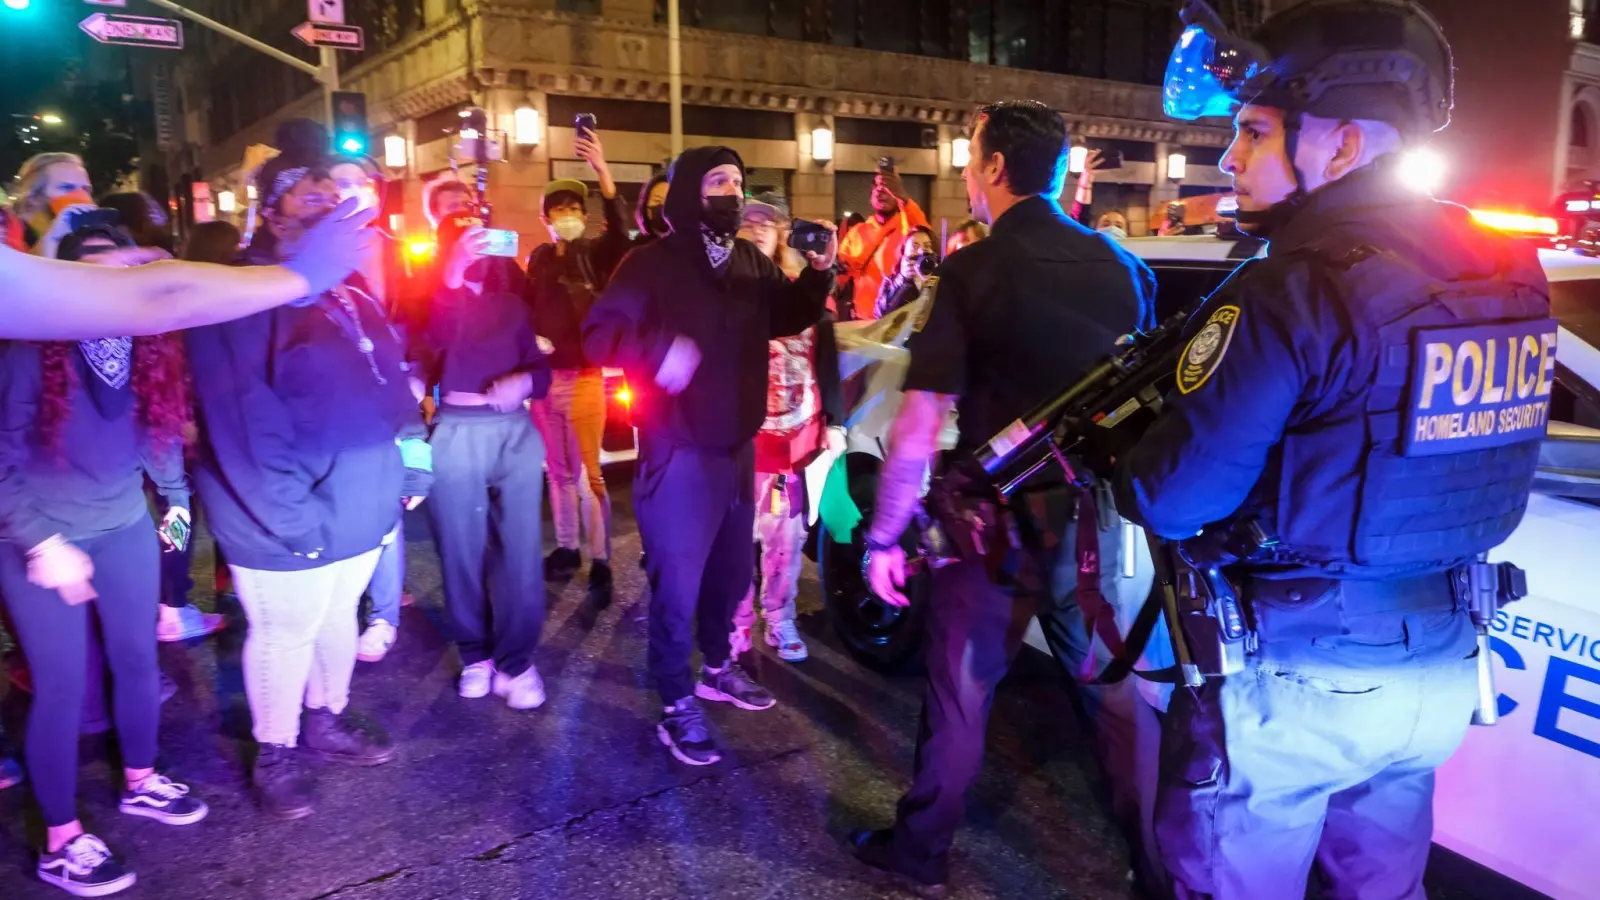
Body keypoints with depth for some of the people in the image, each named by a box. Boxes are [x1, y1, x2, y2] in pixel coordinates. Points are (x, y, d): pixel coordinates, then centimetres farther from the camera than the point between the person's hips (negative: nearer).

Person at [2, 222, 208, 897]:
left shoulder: (149, 350, -5)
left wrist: (178, 499, 6)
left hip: (125, 528, 5)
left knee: (138, 659, 15)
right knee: (63, 684, 1)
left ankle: (139, 783, 38)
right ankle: (60, 841, 18)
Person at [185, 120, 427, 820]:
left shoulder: (349, 290, 9)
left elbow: (389, 384, 13)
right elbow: (243, 421, -23)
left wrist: (407, 469, 5)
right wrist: (295, 517, -25)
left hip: (361, 508, 8)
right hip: (289, 524, -7)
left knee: (337, 620, 23)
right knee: (285, 636, 10)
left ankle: (328, 721, 44)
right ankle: (275, 756, 31)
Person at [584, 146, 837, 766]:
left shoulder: (751, 261, 7)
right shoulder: (654, 263, -11)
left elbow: (789, 317, 16)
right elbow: (599, 334, -19)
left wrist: (818, 273, -2)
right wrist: (659, 348, -38)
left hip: (738, 445, 7)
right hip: (679, 452, -7)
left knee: (732, 571, 20)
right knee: (678, 583, 1)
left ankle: (718, 669, 41)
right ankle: (677, 707, 16)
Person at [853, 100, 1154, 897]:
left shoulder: (974, 272, -12)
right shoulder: (1124, 268, 2)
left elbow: (921, 423, -15)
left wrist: (883, 536, -7)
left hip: (999, 521, -4)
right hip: (1097, 520, 4)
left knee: (960, 694, 10)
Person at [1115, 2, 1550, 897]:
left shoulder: (1291, 293, -23)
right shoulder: (1510, 272, 2)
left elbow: (1175, 497, -21)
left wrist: (1125, 458, 0)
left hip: (1293, 676, -7)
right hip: (1441, 669, 8)